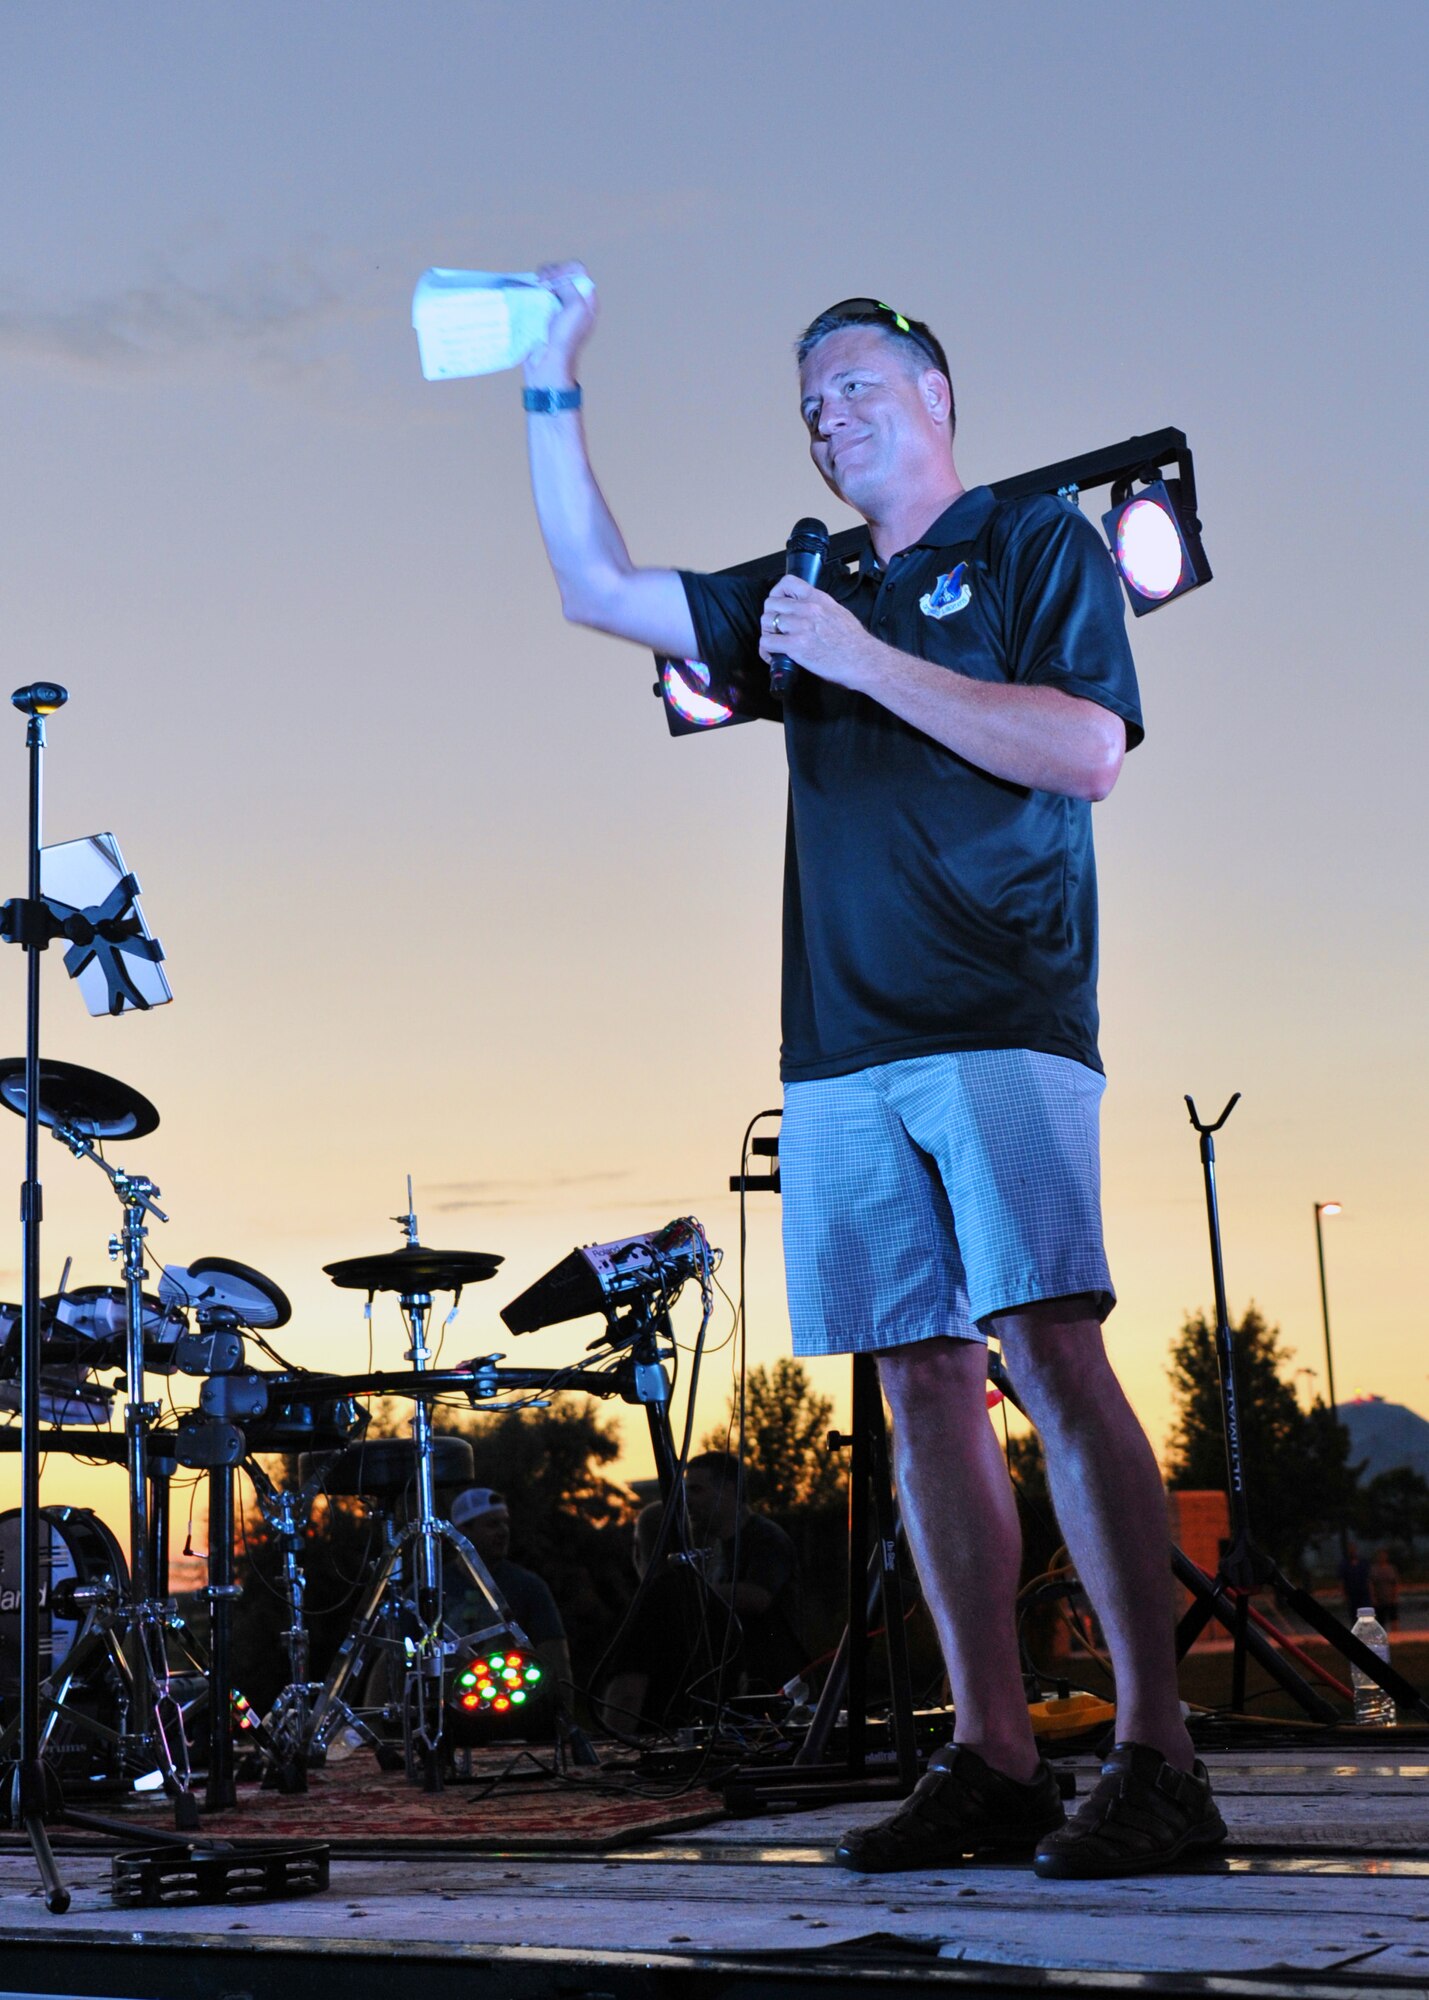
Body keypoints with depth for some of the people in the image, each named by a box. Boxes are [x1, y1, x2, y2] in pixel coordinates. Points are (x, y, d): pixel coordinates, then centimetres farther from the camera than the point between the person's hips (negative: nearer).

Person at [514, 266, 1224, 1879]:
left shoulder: (1037, 542, 8)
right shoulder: (804, 599, 24)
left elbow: (1089, 753, -6)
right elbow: (595, 588, 23)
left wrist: (866, 660, -8)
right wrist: (554, 394, 18)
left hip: (1000, 1022, -6)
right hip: (842, 1047, 6)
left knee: (1051, 1355, -15)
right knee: (924, 1385, 2)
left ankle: (1156, 1759, -12)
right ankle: (991, 1760, 5)